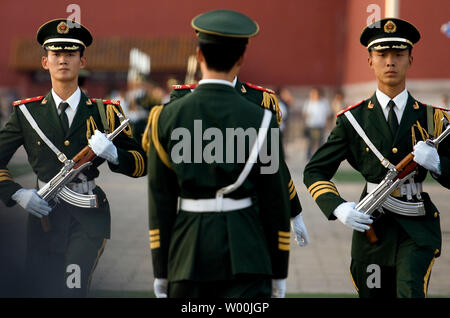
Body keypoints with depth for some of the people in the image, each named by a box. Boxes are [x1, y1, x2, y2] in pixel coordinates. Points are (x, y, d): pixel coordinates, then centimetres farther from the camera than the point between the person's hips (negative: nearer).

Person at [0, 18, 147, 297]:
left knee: (73, 289, -17)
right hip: (44, 213, 2)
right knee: (39, 290, 4)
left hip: (89, 220, -1)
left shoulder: (105, 112, 6)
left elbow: (141, 164, 5)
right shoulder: (27, 112, 7)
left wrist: (112, 153, -16)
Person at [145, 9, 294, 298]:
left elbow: (160, 201, 0)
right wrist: (278, 273, 6)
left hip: (188, 253, 2)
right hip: (246, 259, -2)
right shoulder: (261, 121, -5)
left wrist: (161, 273, 8)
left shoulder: (167, 118, -1)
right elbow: (275, 202, -3)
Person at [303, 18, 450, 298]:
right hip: (372, 226, 1)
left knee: (410, 291, -20)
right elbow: (315, 172, 4)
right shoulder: (353, 119, 4)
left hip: (418, 230, -1)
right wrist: (338, 208, -13)